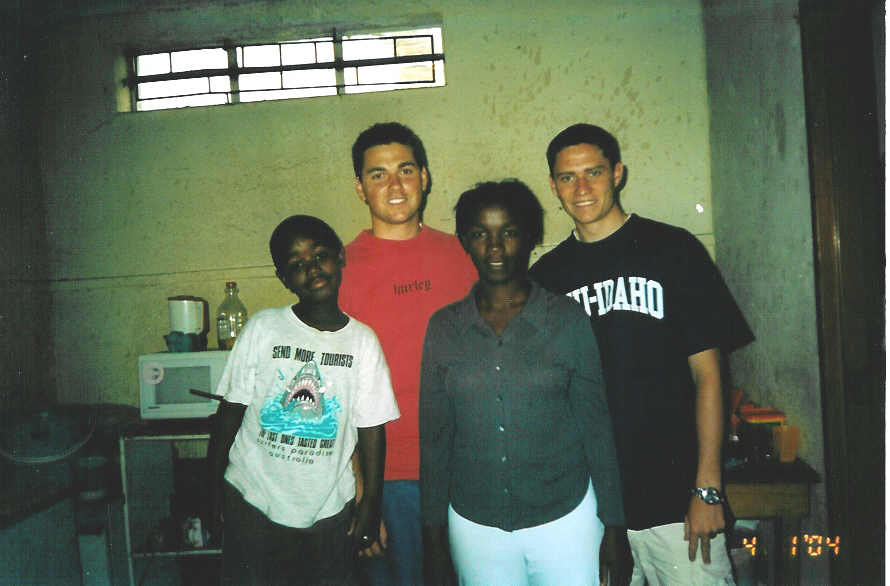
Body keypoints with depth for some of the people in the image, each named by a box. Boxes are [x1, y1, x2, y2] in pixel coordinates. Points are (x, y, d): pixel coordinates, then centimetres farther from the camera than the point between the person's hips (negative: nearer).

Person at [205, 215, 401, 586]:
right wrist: (213, 487, -1)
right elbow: (230, 412, -2)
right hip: (253, 502, 0)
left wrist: (371, 504, 0)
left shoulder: (363, 341, -4)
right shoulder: (263, 328, -7)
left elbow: (371, 428, 0)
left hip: (329, 510, 1)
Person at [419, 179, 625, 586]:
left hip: (565, 518, -1)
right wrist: (434, 538, 4)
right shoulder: (443, 327, -1)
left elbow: (596, 425, -2)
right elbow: (434, 435, 2)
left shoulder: (567, 319, -5)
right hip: (474, 526, 1)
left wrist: (614, 527, -1)